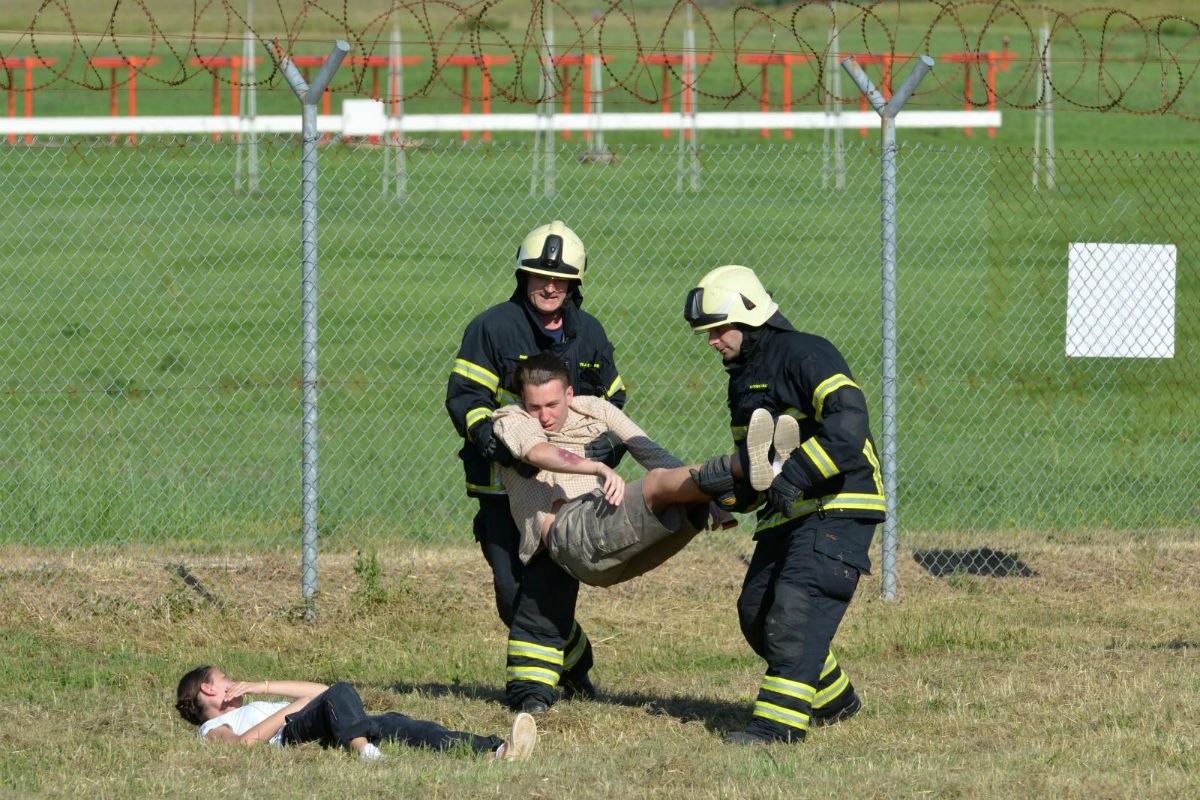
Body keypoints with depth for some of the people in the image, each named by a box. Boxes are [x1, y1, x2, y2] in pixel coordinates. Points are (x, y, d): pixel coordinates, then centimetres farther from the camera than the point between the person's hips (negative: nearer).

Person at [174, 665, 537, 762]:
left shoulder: (256, 709, 46)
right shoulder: (215, 728, 23)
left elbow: (319, 691, 35)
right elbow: (242, 743, -3)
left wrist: (262, 686, 28)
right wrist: (289, 710, -1)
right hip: (293, 734, -6)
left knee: (392, 723, -24)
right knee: (340, 694, -33)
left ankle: (493, 752, -49)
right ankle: (363, 751, -66)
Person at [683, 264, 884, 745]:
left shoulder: (805, 355, -13)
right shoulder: (743, 379, 18)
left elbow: (847, 422, -28)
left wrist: (795, 475, -32)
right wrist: (730, 500, 5)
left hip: (837, 508, -10)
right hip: (785, 514, 10)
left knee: (795, 606, -21)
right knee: (756, 614, 8)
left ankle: (780, 720, -25)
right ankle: (834, 700, 26)